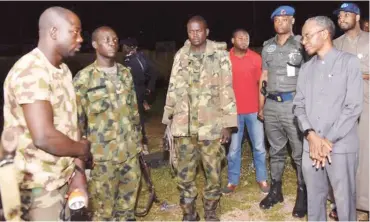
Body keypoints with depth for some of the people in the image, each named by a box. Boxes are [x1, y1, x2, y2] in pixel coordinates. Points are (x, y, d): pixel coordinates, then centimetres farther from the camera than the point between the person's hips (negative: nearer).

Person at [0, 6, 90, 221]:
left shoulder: (63, 70, 9)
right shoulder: (30, 72, -21)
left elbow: (70, 123, 7)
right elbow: (44, 137, -30)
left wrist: (79, 171, 0)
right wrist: (83, 149, -11)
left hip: (65, 177, 8)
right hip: (41, 187, -8)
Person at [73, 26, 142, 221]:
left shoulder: (125, 73, 8)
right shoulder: (83, 78, -8)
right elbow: (76, 120, -6)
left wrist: (138, 140, 15)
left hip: (130, 151, 5)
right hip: (103, 155, -4)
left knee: (128, 202, 17)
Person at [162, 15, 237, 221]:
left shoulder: (220, 55, -1)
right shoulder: (180, 55, 9)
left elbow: (227, 90, -3)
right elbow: (173, 89, 11)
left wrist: (227, 123, -7)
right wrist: (169, 119, 10)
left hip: (211, 124, -2)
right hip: (184, 126, 3)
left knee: (213, 172, 7)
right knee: (184, 173, 10)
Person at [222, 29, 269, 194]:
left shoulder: (256, 58, 0)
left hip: (254, 110, 1)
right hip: (234, 110, 0)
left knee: (259, 146, 10)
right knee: (234, 148, 9)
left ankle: (262, 179, 25)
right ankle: (232, 181, 22)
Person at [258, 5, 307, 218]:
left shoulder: (301, 44, -1)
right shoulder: (267, 46, 12)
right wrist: (261, 105, 13)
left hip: (294, 103, -4)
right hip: (272, 104, 4)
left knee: (300, 152, 1)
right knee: (276, 150, 14)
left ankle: (303, 195, 14)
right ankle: (275, 190, 26)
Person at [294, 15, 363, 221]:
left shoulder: (349, 62, -1)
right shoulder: (306, 69, 14)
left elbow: (354, 107, -8)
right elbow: (299, 105, 7)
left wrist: (329, 140, -12)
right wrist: (310, 135, -9)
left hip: (340, 147, -4)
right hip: (310, 146, 4)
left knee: (345, 200, 5)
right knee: (314, 198, 13)